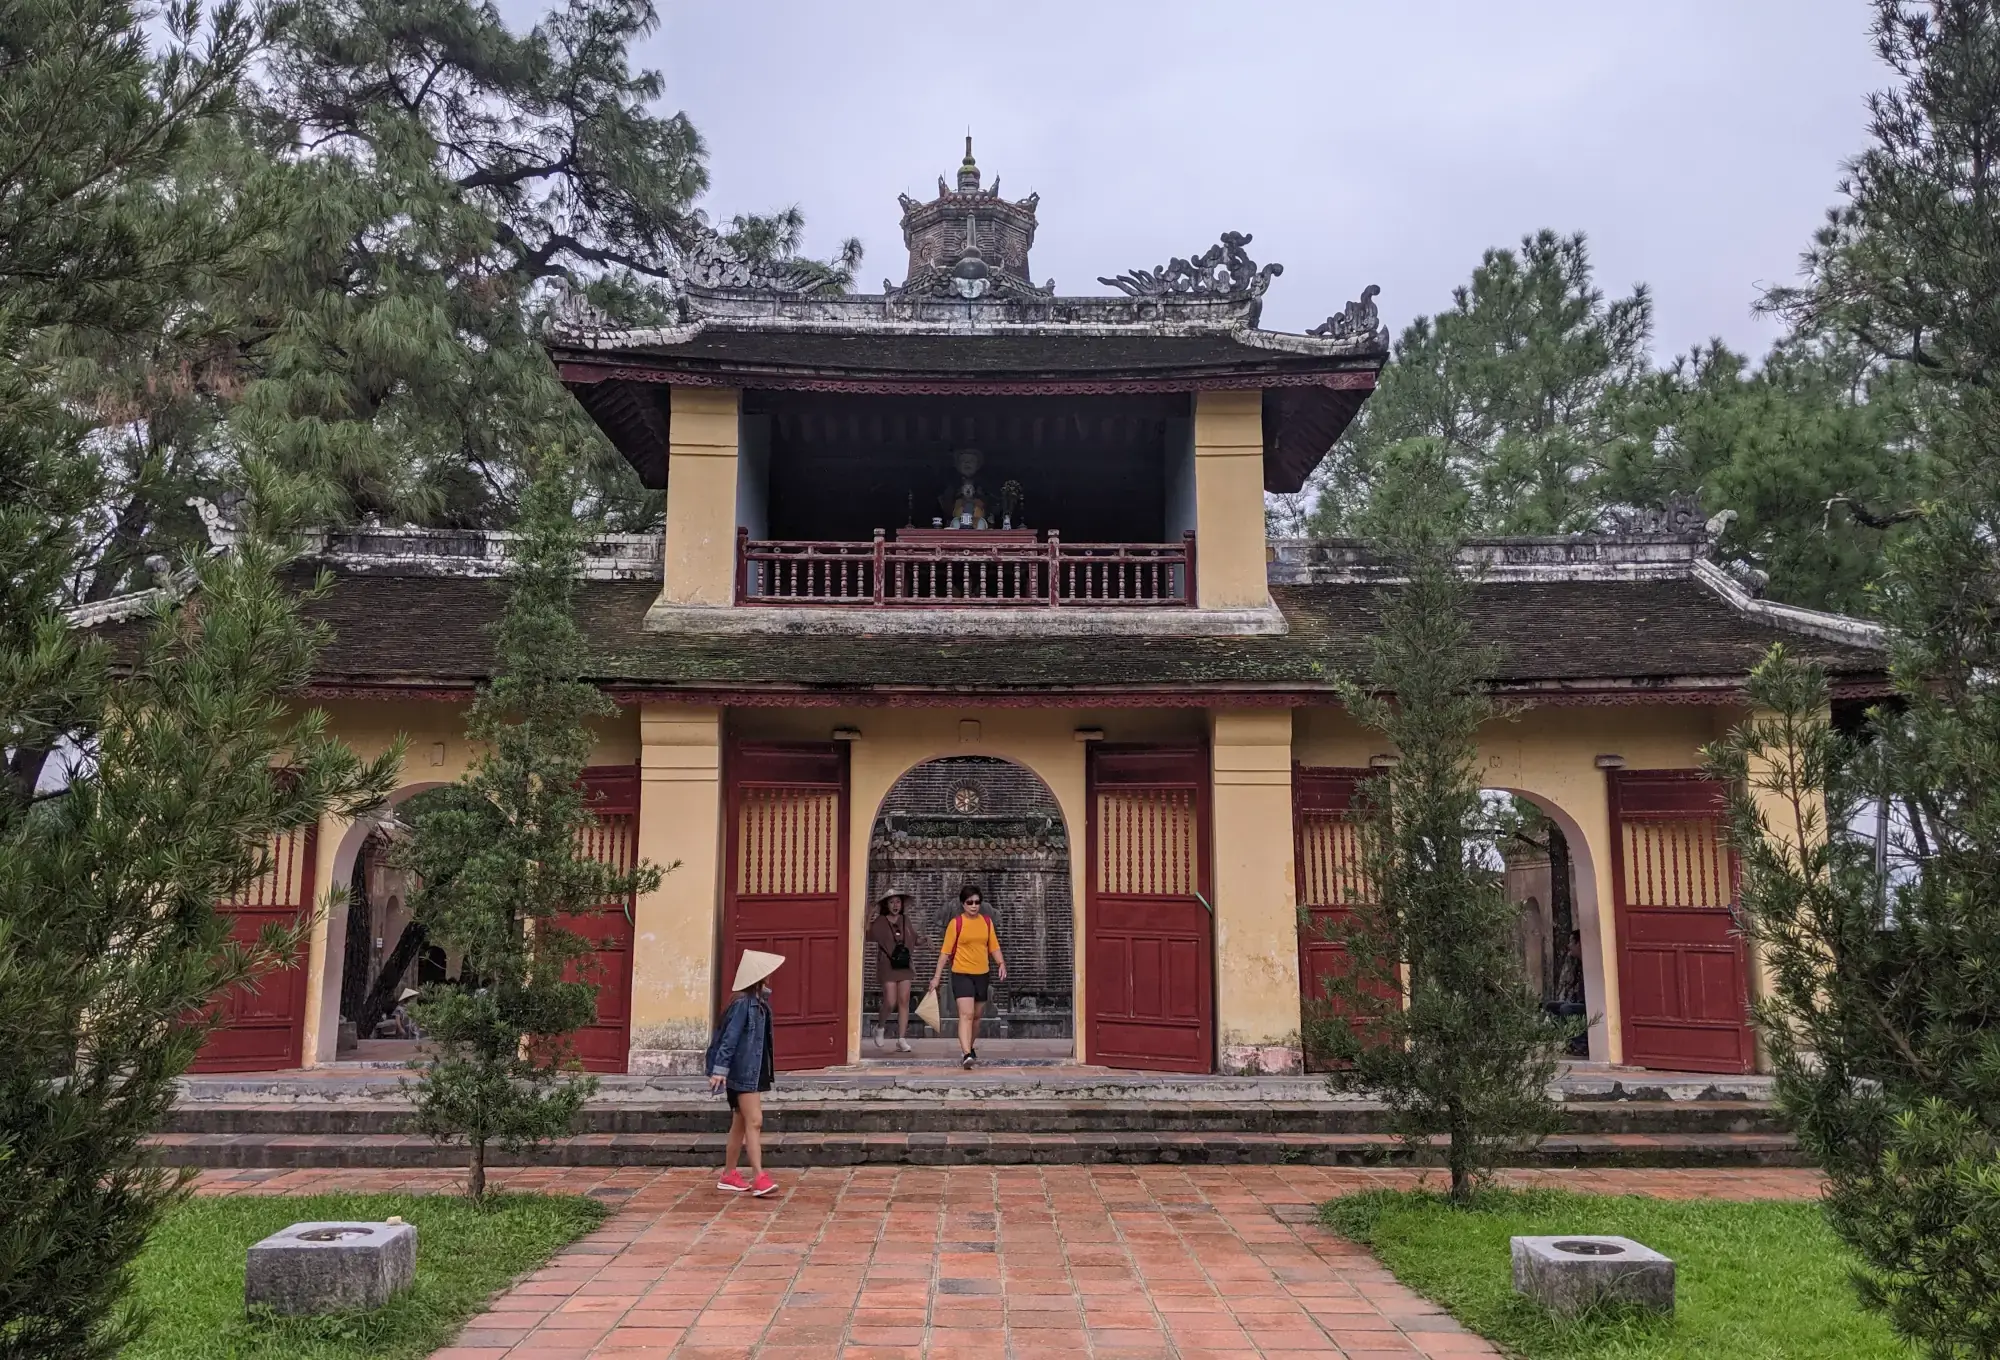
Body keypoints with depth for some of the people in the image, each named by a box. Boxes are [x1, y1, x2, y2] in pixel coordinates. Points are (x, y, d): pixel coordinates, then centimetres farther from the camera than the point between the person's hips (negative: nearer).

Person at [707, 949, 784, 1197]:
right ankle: (759, 1177, -15)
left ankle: (728, 1175, 21)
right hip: (743, 1072, -9)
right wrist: (719, 1069, -23)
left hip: (754, 1072, 9)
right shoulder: (743, 1004, -15)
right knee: (754, 1122, -13)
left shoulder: (759, 1004, 12)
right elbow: (729, 1038, -19)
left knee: (740, 1124, 14)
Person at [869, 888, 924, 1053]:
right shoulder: (880, 922, -5)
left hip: (904, 965, 4)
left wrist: (924, 939, -4)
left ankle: (902, 1039, 3)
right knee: (890, 1003, -8)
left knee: (904, 1002, -1)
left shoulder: (905, 920, 8)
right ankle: (880, 1027, 23)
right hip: (887, 965, -4)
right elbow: (867, 936, -17)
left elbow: (914, 940, 16)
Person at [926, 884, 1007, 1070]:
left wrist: (1002, 964, -6)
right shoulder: (956, 923, -6)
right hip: (961, 974, -5)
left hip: (981, 974, 5)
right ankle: (966, 1054, -23)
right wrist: (936, 976, -6)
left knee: (976, 1015, 15)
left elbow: (994, 946, 12)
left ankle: (970, 1048, 34)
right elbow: (945, 951, -4)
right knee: (966, 1014, -17)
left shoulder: (987, 921, 6)